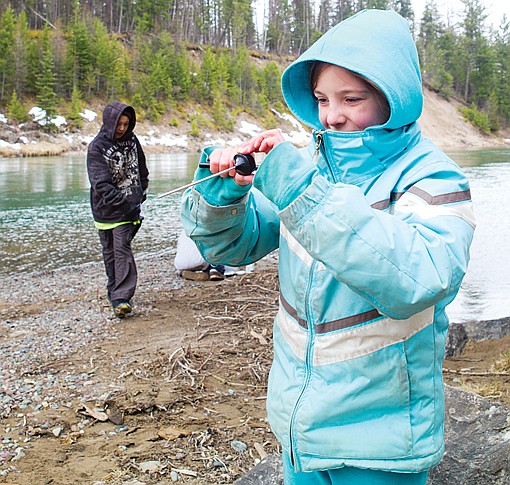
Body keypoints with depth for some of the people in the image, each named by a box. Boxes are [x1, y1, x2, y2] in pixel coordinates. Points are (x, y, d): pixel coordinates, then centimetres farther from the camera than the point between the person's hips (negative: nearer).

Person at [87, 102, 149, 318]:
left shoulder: (131, 140, 5)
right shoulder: (97, 146, -8)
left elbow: (141, 170, 20)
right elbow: (100, 182, -17)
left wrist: (141, 193, 11)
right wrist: (119, 201, -25)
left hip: (129, 206, 1)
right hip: (105, 208, -1)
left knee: (122, 248, -9)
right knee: (110, 251, 10)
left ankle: (121, 298, -14)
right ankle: (115, 290, 26)